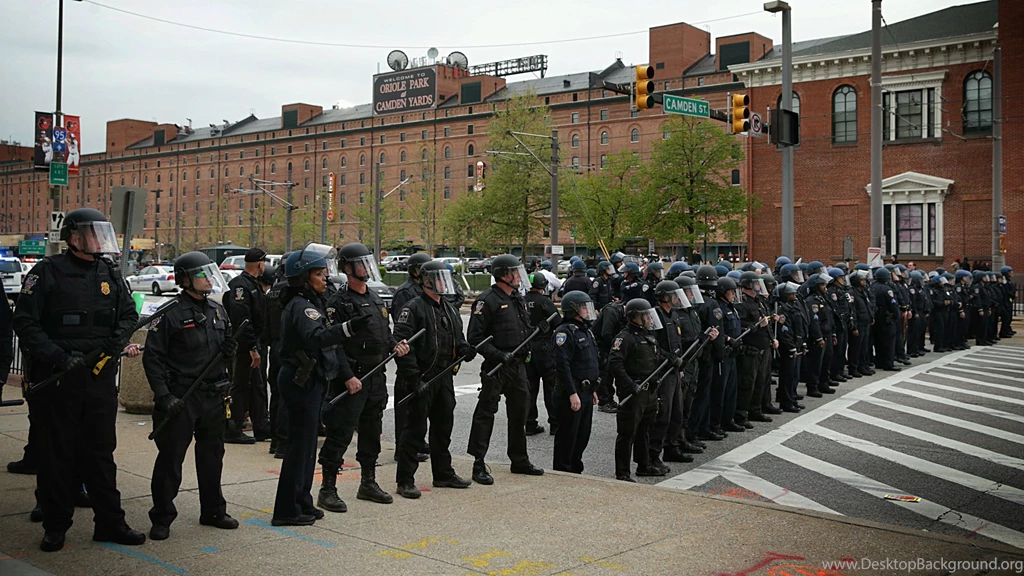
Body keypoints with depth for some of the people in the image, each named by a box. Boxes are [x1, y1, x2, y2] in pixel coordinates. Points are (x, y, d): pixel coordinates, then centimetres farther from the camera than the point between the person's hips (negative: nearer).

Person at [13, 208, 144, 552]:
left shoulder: (110, 274, 10)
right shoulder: (48, 272, -5)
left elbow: (128, 314, 15)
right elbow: (25, 323, -8)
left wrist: (117, 341, -5)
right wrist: (59, 356, -19)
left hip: (101, 380, 4)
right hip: (54, 379, -4)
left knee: (100, 451, 10)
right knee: (54, 455, 6)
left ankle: (110, 523, 18)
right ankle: (55, 526, 19)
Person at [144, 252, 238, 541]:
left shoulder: (218, 311, 11)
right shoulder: (171, 313, -10)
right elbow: (153, 357, -12)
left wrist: (230, 348, -2)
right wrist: (163, 395, -18)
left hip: (214, 396, 7)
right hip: (181, 398, -6)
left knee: (212, 456, 15)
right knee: (170, 459, 1)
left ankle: (213, 511, 28)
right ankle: (162, 518, 13)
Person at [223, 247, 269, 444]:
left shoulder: (253, 284, 15)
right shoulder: (241, 285, -17)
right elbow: (241, 320, -25)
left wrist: (256, 345, 15)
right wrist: (252, 348, -25)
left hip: (250, 345, 10)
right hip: (243, 346, -10)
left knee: (258, 387, 14)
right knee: (240, 386, -2)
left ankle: (262, 428, 22)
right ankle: (232, 431, 6)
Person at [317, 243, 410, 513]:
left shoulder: (376, 298, 14)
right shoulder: (339, 302, -12)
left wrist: (395, 344, 2)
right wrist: (348, 377, -23)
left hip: (377, 377, 8)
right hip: (352, 378, -8)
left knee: (371, 432, 17)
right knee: (340, 434, -5)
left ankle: (368, 483, 30)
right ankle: (327, 490, 3)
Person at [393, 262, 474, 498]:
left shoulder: (450, 310, 15)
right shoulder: (414, 308, -11)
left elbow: (458, 340, 23)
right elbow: (401, 343, -18)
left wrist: (465, 350, -1)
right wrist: (414, 377, -23)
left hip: (445, 377, 8)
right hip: (422, 379, -8)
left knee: (443, 426, 16)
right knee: (415, 429, -3)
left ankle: (443, 474, 29)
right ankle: (405, 480, 4)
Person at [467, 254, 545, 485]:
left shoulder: (518, 299, 15)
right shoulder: (487, 300, -12)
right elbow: (475, 337, -16)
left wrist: (538, 330, 3)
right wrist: (498, 355, -23)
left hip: (518, 366, 9)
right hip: (496, 368, -8)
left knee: (519, 413, 16)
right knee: (486, 413, -3)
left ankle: (520, 460, 29)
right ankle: (479, 466, 2)